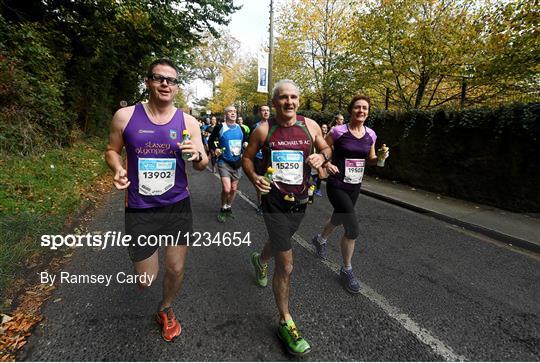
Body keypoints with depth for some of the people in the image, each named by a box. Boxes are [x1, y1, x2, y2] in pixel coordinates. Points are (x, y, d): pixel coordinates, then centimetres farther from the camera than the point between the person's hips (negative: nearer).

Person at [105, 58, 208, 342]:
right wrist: (118, 169, -12)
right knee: (146, 281, 10)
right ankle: (146, 255, 49)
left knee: (176, 269, 11)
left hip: (178, 207, 1)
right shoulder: (125, 116, -4)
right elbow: (112, 150, 9)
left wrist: (198, 155, -20)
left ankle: (166, 309, 45)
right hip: (140, 210, 0)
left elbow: (202, 165, 3)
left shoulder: (188, 122, -2)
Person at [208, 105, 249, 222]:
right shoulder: (219, 127, -6)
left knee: (234, 189, 12)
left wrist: (246, 144, -1)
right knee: (226, 189, -15)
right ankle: (223, 209, 12)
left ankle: (229, 208, 35)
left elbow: (245, 140, 21)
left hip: (237, 162, 5)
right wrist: (215, 149, -13)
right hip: (224, 162, -4)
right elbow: (210, 141, 4)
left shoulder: (240, 128, 6)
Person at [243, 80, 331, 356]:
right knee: (286, 266, -5)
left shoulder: (310, 126, -1)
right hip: (274, 201, -4)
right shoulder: (263, 130, -8)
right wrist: (254, 178, -17)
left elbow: (326, 149, 12)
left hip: (299, 201, 4)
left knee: (279, 241, 30)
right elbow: (247, 157, 2)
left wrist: (321, 156, -11)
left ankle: (260, 260, 66)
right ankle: (285, 323, 19)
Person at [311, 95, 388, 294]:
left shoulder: (371, 134, 2)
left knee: (338, 219, 24)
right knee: (353, 229, -12)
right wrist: (326, 164, -22)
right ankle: (347, 270, 13)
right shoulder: (338, 131, -13)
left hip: (355, 186, 6)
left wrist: (380, 157, -7)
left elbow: (370, 159, 13)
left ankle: (320, 239, 57)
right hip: (337, 185, -6)